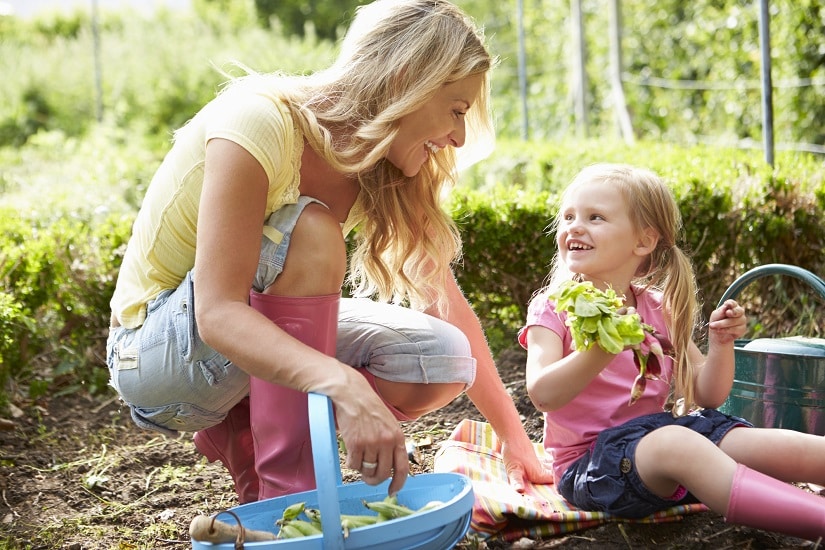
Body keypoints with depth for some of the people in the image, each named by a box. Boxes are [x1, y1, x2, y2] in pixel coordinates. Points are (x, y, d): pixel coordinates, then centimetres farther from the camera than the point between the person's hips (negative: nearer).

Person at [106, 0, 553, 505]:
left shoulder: (386, 171, -5)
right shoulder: (259, 121, -27)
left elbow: (449, 307, -1)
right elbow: (217, 312, -35)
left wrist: (517, 442, -2)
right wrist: (345, 387, -50)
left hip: (258, 343, 7)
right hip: (152, 351, -6)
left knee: (442, 357, -12)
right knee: (310, 233, -32)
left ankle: (241, 434, 2)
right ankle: (288, 492, -26)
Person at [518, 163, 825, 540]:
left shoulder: (660, 310, 9)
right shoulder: (554, 310, -3)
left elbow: (707, 396, 11)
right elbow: (543, 394, -21)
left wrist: (720, 345, -9)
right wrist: (602, 349, -37)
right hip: (589, 462, -6)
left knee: (779, 447, -16)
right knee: (677, 443, -37)